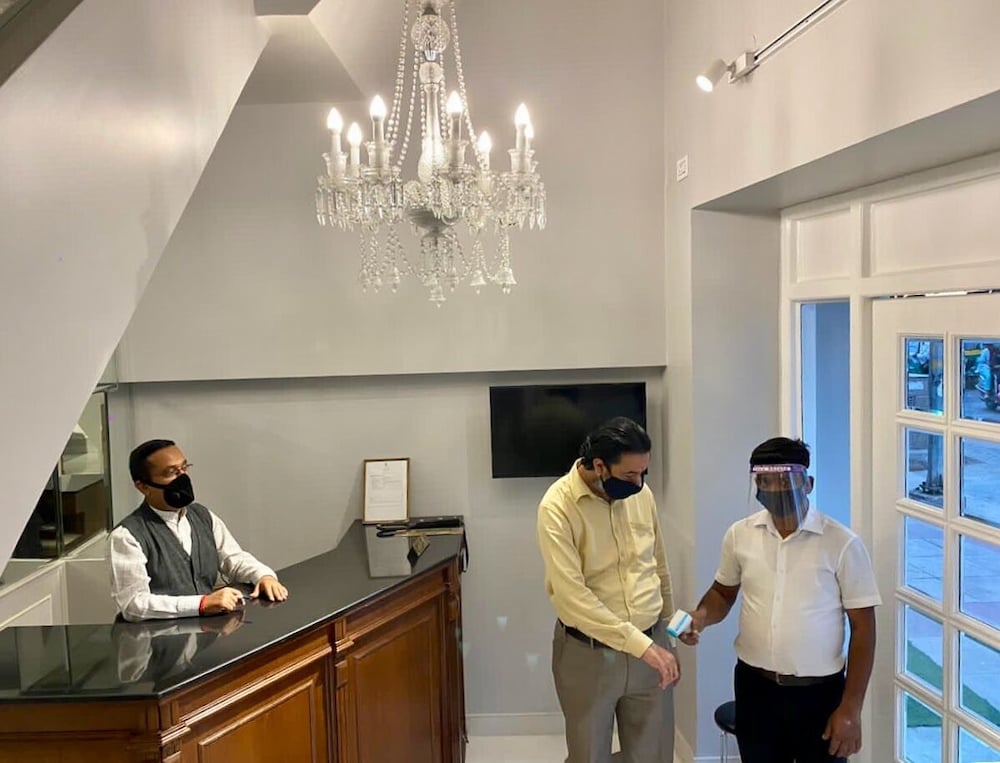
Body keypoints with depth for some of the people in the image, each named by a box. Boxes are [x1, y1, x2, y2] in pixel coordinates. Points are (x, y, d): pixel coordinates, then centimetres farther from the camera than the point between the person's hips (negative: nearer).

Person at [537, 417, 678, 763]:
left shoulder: (641, 493, -1)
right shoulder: (557, 507, -18)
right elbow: (573, 596, -24)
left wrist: (666, 634, 16)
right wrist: (641, 645, -24)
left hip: (650, 644, 4)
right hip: (588, 654, -4)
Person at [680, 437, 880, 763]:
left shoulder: (842, 543, -13)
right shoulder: (740, 535, -3)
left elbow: (863, 627, -8)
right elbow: (724, 591, 13)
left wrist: (850, 708, -10)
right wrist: (702, 616, -10)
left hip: (819, 692, -3)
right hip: (755, 687, 3)